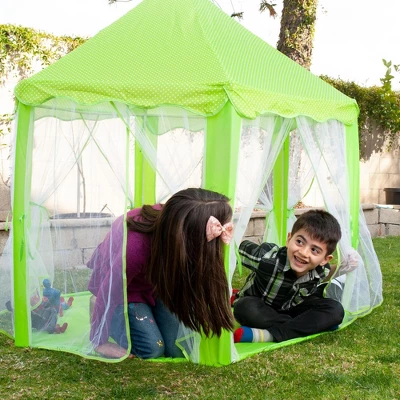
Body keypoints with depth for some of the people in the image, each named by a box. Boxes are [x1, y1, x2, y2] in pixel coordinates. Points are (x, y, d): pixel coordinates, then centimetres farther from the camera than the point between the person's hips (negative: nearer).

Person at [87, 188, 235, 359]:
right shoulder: (135, 248, -47)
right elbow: (110, 292, -30)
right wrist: (99, 341, -21)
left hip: (154, 280, 5)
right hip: (120, 286, -5)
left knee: (178, 348, -5)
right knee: (151, 349, -15)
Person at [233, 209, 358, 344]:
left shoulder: (322, 271, -20)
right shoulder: (268, 258, -35)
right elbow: (240, 246, -20)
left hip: (290, 310, 4)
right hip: (259, 311, -4)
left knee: (335, 310, -18)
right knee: (246, 308, -37)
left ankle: (269, 335, -28)